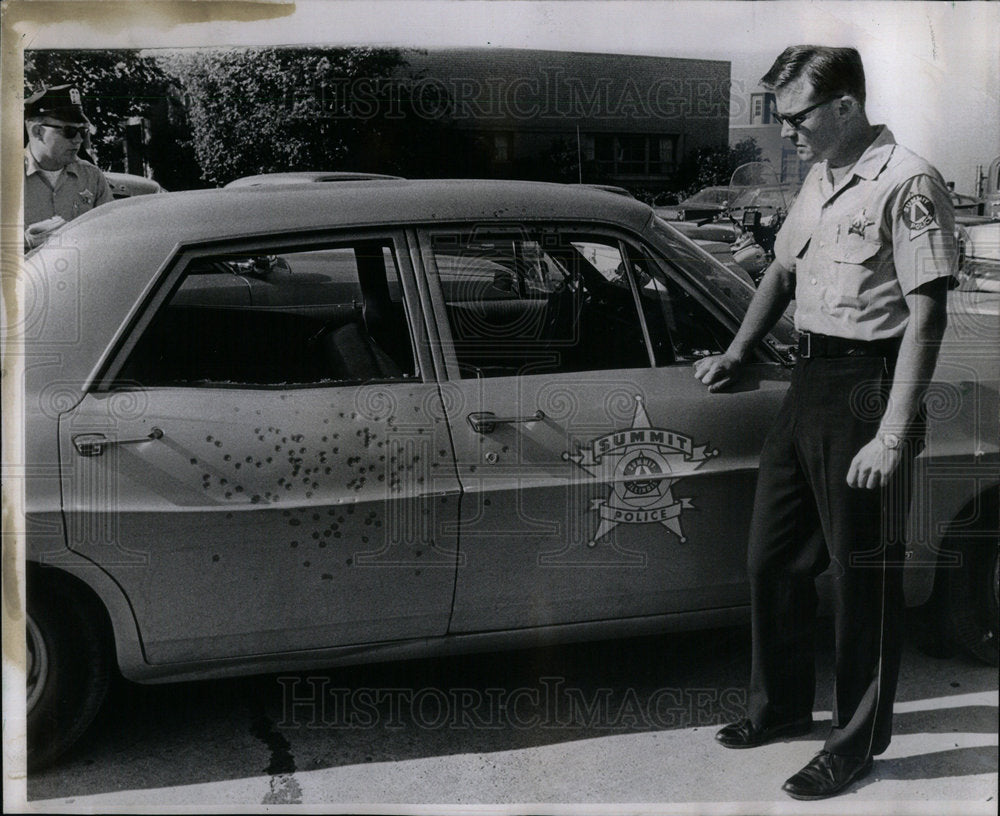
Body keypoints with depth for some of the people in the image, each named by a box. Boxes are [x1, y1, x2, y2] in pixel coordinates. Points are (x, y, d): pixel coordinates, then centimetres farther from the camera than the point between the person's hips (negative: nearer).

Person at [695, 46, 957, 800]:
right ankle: (782, 706, 34)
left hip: (866, 388, -8)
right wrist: (737, 355, 19)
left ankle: (859, 742, 19)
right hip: (809, 383, 8)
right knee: (773, 558, 15)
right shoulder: (820, 180, 12)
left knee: (864, 575, 3)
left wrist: (893, 436, -21)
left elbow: (926, 316, -18)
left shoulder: (908, 184, -14)